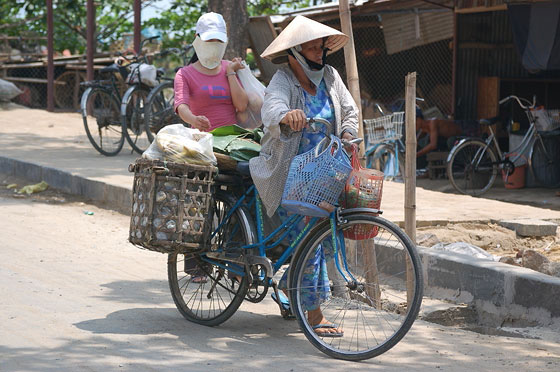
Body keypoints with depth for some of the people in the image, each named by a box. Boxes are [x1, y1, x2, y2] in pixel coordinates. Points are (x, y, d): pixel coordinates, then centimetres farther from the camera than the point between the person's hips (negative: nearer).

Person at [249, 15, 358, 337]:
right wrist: (286, 116, -58)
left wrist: (346, 137, -10)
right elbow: (271, 108, -35)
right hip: (289, 175, -6)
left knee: (331, 237, 5)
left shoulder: (329, 76, 4)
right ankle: (314, 315, -4)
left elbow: (350, 112, 10)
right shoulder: (283, 81, -14)